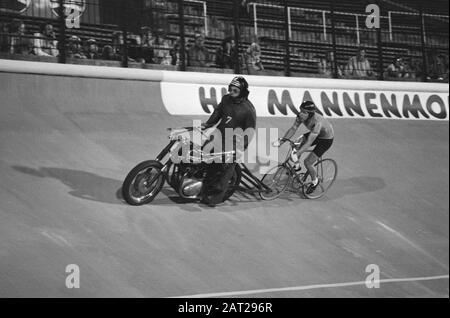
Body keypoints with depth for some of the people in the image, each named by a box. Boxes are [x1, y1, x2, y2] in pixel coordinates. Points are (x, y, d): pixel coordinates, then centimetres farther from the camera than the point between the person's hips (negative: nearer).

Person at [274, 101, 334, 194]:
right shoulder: (301, 116, -20)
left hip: (326, 139, -7)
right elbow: (293, 129, -13)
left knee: (307, 162, -11)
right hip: (315, 134, 7)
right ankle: (297, 166, 11)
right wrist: (281, 141, -23)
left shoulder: (317, 122, -40)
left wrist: (296, 155, -47)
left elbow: (309, 143, -42)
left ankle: (315, 181, 16)